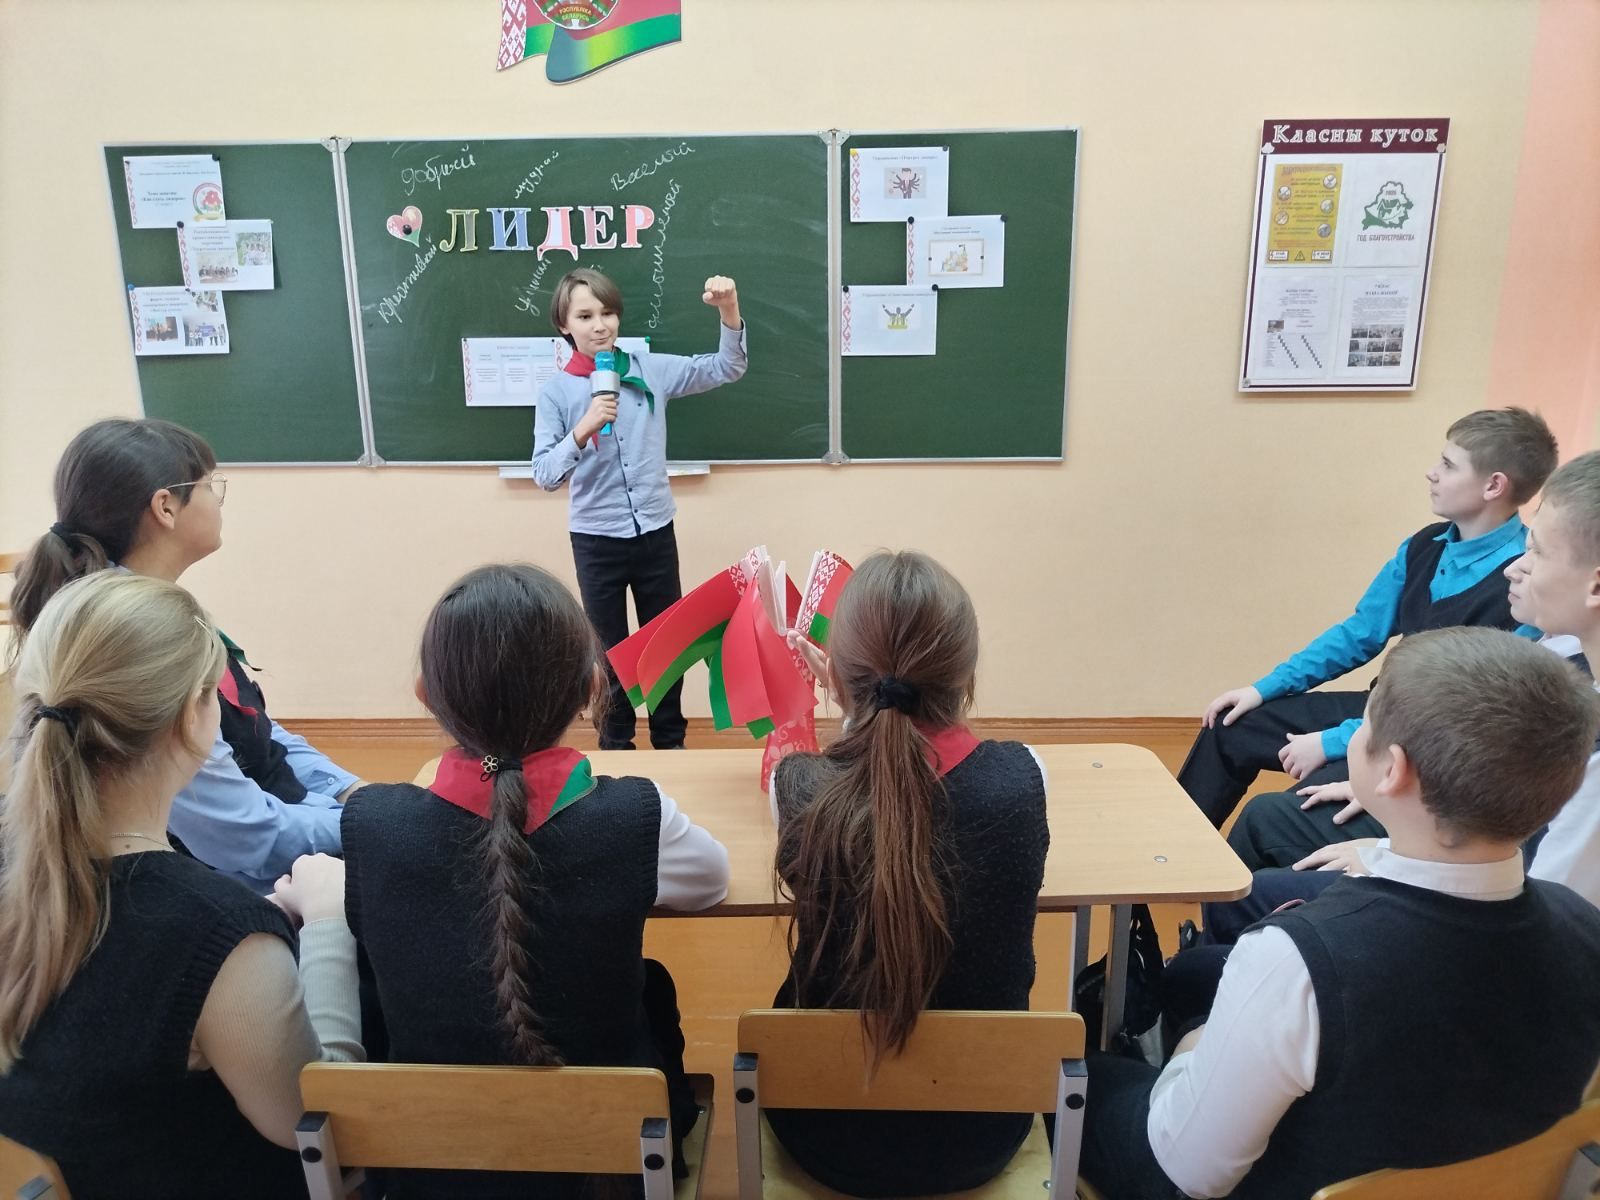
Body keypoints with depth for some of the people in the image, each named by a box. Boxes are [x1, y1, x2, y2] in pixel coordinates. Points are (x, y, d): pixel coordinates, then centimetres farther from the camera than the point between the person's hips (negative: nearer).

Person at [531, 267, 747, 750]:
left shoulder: (651, 369, -3)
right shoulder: (556, 392, -7)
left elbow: (725, 369, -2)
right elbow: (544, 474, -12)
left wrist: (729, 314, -19)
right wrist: (583, 430, -27)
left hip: (655, 532, 2)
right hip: (596, 540, -1)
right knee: (609, 650, 14)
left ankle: (670, 741, 35)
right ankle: (616, 744, 33)